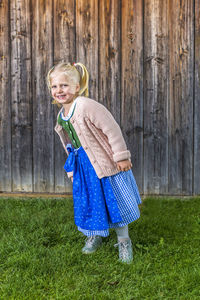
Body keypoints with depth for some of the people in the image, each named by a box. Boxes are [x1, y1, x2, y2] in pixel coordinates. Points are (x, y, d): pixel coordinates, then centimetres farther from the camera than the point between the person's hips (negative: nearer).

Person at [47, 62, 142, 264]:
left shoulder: (87, 107, -23)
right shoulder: (61, 116, 5)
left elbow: (112, 130, -22)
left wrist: (121, 156, -19)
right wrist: (71, 167, 21)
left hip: (105, 162, -7)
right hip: (83, 166, 7)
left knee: (114, 201, 5)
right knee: (88, 201, 14)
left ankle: (123, 241, 21)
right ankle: (95, 235, 36)